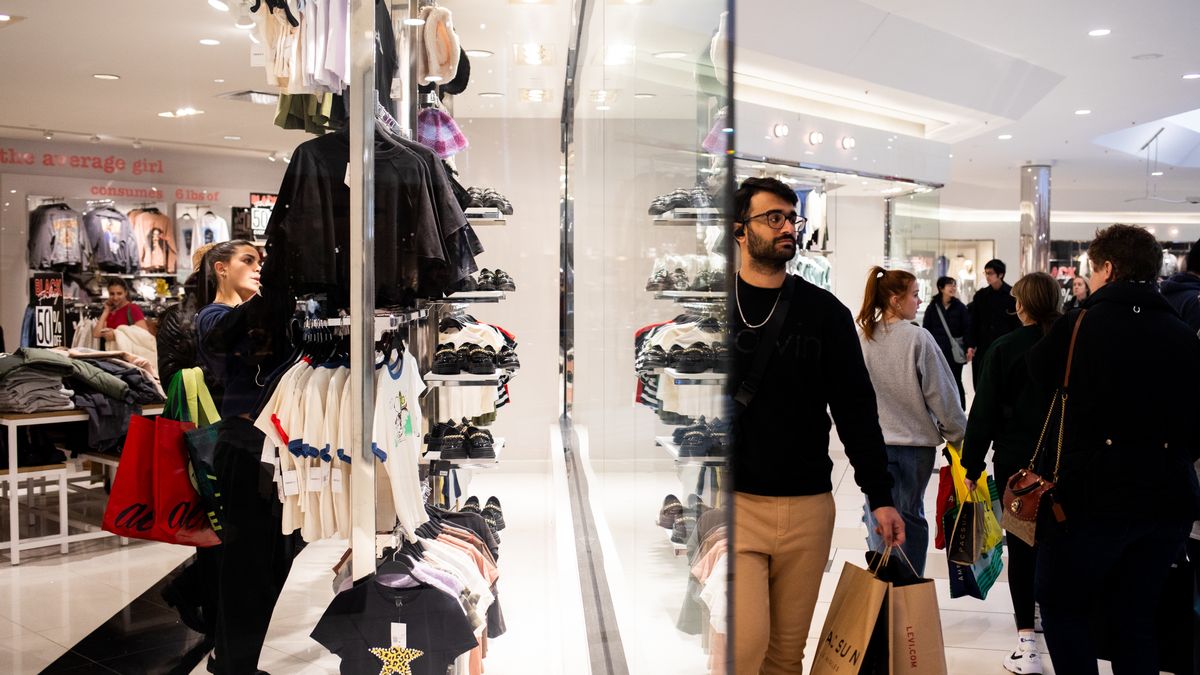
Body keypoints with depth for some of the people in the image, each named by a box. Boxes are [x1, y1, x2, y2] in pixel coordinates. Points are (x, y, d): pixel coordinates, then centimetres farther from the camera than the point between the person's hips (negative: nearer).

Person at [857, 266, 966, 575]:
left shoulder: (859, 338, -5)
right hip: (916, 441, -2)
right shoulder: (918, 338, -16)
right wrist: (957, 433, 3)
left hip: (873, 442, 2)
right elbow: (941, 393, -9)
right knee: (911, 515, 12)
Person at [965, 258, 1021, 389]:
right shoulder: (980, 295, 7)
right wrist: (971, 345, 0)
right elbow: (973, 322, 8)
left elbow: (1018, 323, -2)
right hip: (982, 348, 3)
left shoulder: (1012, 295, -2)